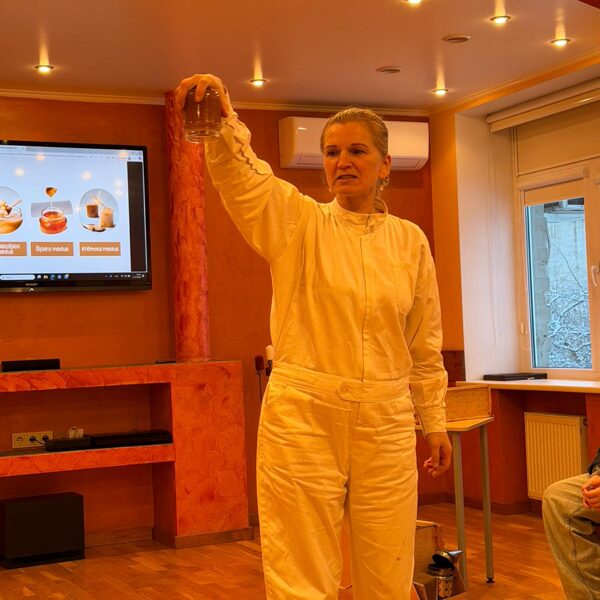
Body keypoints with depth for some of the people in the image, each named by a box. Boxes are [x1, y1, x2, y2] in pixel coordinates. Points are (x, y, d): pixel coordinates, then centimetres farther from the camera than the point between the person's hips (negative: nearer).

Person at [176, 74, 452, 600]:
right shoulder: (299, 222, 0)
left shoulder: (410, 241, 7)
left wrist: (435, 422, 15)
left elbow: (425, 344, 13)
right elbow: (239, 171, -19)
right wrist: (223, 117, -38)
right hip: (302, 418, -2)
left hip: (386, 423, 3)